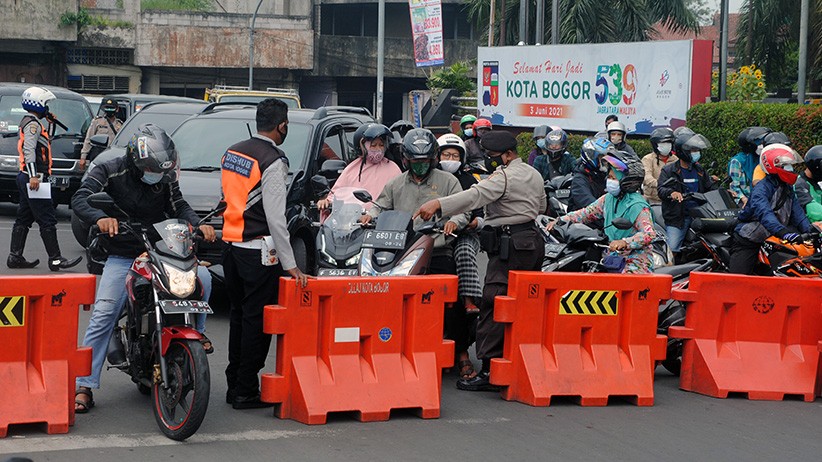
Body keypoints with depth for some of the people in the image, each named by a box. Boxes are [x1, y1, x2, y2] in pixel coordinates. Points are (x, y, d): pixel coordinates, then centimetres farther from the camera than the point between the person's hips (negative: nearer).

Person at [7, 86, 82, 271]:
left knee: (23, 219, 12)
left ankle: (15, 257, 13)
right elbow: (29, 149, -22)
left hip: (26, 178, 11)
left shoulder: (28, 122, 20)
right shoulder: (33, 123, -12)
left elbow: (46, 141, 31)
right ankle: (55, 259, -10)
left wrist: (51, 124, 19)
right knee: (47, 221, -10)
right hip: (33, 178, -11)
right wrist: (33, 175, -29)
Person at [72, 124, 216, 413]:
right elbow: (79, 199, -20)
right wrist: (100, 217, -42)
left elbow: (178, 206, 5)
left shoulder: (166, 177, 2)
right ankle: (85, 387, -13)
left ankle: (196, 330, 7)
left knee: (202, 277, -21)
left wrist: (198, 225, -17)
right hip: (122, 257, -3)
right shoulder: (110, 171, -9)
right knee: (103, 316, -17)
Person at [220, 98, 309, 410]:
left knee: (239, 315, 16)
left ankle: (234, 385, 21)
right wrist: (290, 265, -17)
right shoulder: (274, 162, -16)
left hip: (231, 243, 8)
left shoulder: (232, 153, 9)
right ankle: (246, 391, -1)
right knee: (257, 320, -2)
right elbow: (275, 218, -19)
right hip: (259, 250, -8)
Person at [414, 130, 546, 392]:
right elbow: (542, 206, 34)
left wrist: (438, 204, -34)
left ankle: (489, 370, -15)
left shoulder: (504, 177, -11)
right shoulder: (534, 175, 18)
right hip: (533, 240, 10)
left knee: (493, 306, -11)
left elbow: (476, 195, -26)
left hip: (509, 245, -10)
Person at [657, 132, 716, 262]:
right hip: (677, 216, -5)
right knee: (672, 250, -14)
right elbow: (661, 189, -11)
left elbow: (711, 187, 24)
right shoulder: (669, 170, 1)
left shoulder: (699, 170, 18)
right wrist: (672, 193, -33)